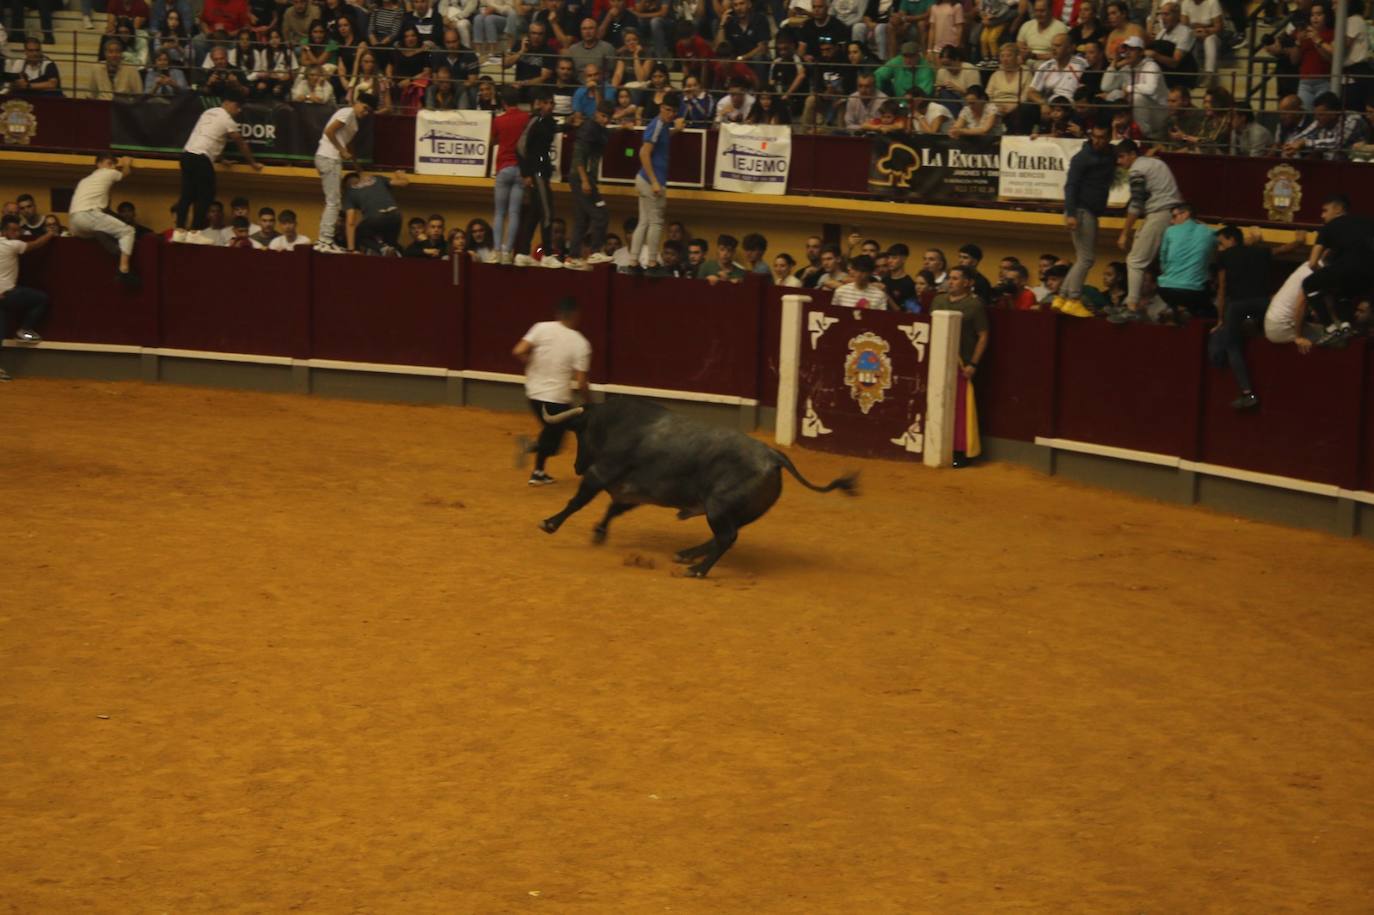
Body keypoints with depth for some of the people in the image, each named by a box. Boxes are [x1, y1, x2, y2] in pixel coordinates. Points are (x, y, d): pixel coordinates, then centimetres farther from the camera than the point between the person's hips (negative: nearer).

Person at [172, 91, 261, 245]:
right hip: (201, 158, -8)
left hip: (187, 154, 8)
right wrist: (253, 163, 18)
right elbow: (241, 144, 6)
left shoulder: (208, 112, 20)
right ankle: (195, 233, -2)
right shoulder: (227, 121, -2)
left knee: (187, 194, 9)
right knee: (205, 195, -1)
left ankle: (179, 231, 8)